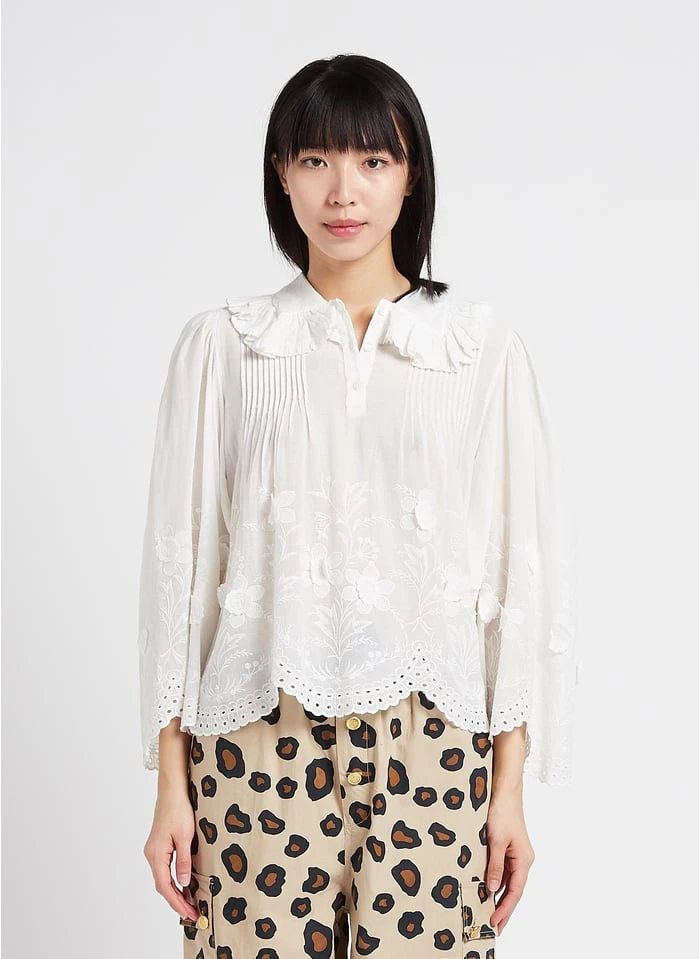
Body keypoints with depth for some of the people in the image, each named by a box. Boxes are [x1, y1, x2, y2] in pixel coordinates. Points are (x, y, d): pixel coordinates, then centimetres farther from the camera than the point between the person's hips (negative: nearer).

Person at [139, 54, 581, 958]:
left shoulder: (485, 348, 3)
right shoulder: (221, 342, 3)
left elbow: (527, 564, 4)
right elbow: (179, 557, 4)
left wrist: (511, 788, 1)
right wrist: (170, 785, 3)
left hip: (428, 744, 0)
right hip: (259, 740, 0)